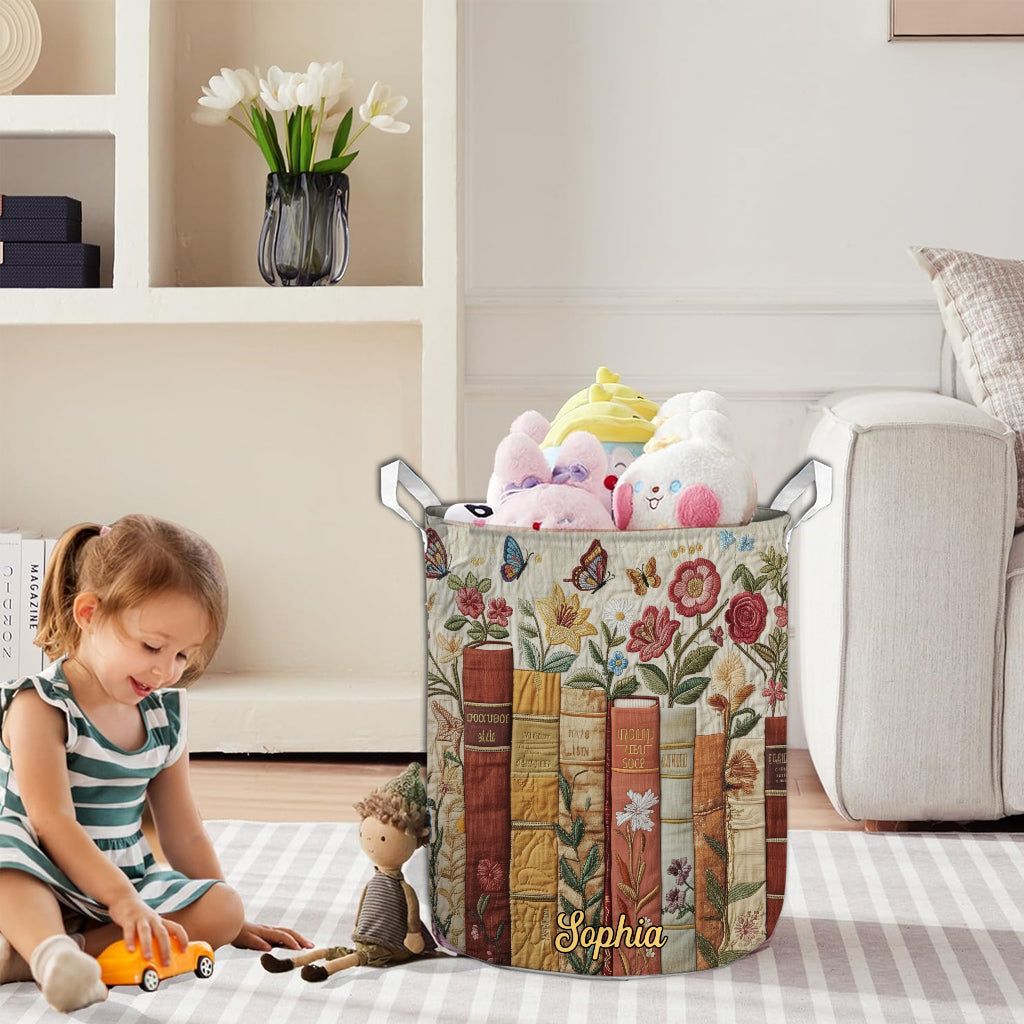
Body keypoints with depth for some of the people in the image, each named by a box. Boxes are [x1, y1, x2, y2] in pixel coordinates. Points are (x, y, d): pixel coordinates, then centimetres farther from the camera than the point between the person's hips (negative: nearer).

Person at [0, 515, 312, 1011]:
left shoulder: (162, 715, 7)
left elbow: (184, 835, 14)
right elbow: (52, 821, -22)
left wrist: (232, 923, 15)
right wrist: (122, 900, -32)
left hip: (128, 884, 6)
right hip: (40, 888, -6)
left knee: (221, 906, -19)